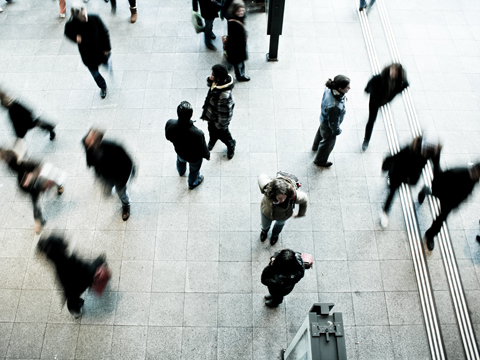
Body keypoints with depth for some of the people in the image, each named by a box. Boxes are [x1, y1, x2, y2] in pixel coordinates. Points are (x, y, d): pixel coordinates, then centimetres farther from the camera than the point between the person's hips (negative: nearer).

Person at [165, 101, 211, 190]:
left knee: (180, 161, 40)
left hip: (179, 151, 4)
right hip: (194, 157, -3)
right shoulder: (197, 134, -46)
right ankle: (192, 184, 65)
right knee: (194, 170, 32)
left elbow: (168, 137, -11)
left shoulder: (170, 124, -35)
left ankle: (181, 172, 76)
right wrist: (207, 156, -2)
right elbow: (203, 150, -25)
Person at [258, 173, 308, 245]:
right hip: (267, 212, 0)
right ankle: (265, 230, 73)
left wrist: (300, 214, -3)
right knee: (265, 225, 33)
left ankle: (275, 234, 74)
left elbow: (304, 199, -21)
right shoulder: (267, 188, -46)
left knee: (280, 223, 37)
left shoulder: (294, 196, -46)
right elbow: (262, 176, -22)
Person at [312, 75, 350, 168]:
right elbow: (333, 123, -30)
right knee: (328, 143, 23)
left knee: (321, 132, 37)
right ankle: (320, 161, 53)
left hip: (323, 118, 7)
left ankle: (316, 146, 71)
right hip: (328, 127, -7)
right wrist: (337, 131, -10)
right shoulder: (334, 107, -48)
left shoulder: (330, 89, -26)